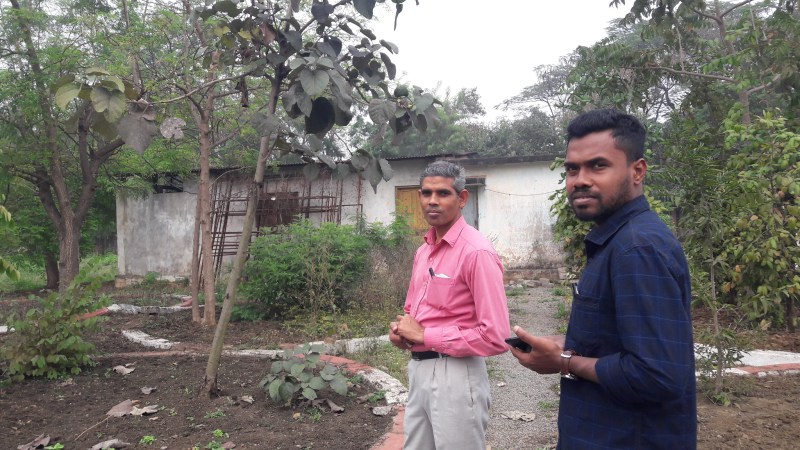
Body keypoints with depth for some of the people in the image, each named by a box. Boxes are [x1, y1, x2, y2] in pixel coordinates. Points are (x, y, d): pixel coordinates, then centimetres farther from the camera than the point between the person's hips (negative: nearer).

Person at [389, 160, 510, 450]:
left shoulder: (477, 252, -17)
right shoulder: (423, 251, 10)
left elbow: (496, 337, -22)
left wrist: (425, 335, -17)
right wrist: (402, 330, 0)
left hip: (455, 376, -8)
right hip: (418, 370, 8)